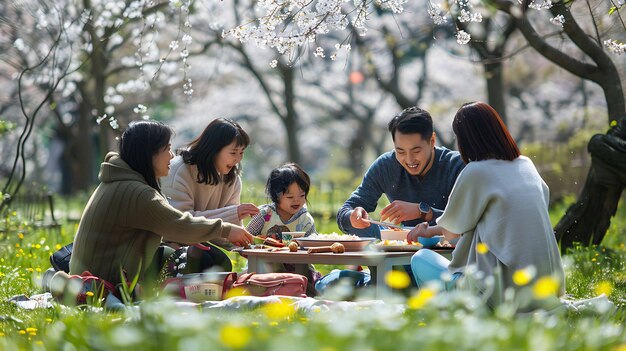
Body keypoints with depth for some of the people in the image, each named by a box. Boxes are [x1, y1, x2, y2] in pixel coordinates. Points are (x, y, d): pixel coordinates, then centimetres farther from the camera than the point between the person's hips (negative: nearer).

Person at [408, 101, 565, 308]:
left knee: (421, 260, 13)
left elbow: (451, 231, 6)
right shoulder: (526, 165, 11)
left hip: (504, 293, -7)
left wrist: (429, 230, 31)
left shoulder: (475, 172, -9)